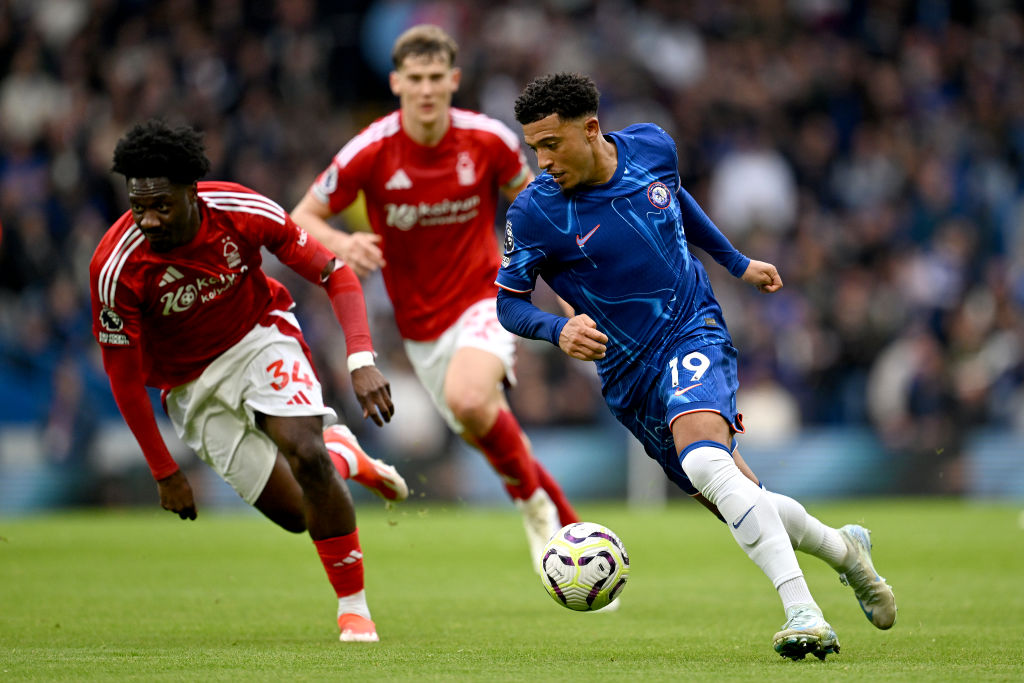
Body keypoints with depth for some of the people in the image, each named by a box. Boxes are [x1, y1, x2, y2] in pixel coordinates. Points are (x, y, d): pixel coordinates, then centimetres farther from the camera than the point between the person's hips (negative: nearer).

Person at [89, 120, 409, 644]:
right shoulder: (115, 268, -27)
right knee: (294, 513, -7)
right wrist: (164, 472, -12)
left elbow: (336, 275, -13)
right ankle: (343, 455, 30)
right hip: (191, 382, 0)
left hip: (261, 336, 0)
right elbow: (122, 375, -15)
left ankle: (354, 608, -8)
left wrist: (361, 361, -26)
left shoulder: (243, 212, -24)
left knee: (305, 454, -25)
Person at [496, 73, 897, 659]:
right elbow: (510, 303, -4)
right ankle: (845, 550, 35)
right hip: (630, 374, 2)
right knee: (740, 505, 5)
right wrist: (559, 329, -25)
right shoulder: (534, 212, -13)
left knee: (703, 462, -31)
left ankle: (804, 613, -35)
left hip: (695, 332, -2)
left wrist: (737, 262, 27)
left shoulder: (653, 146, -5)